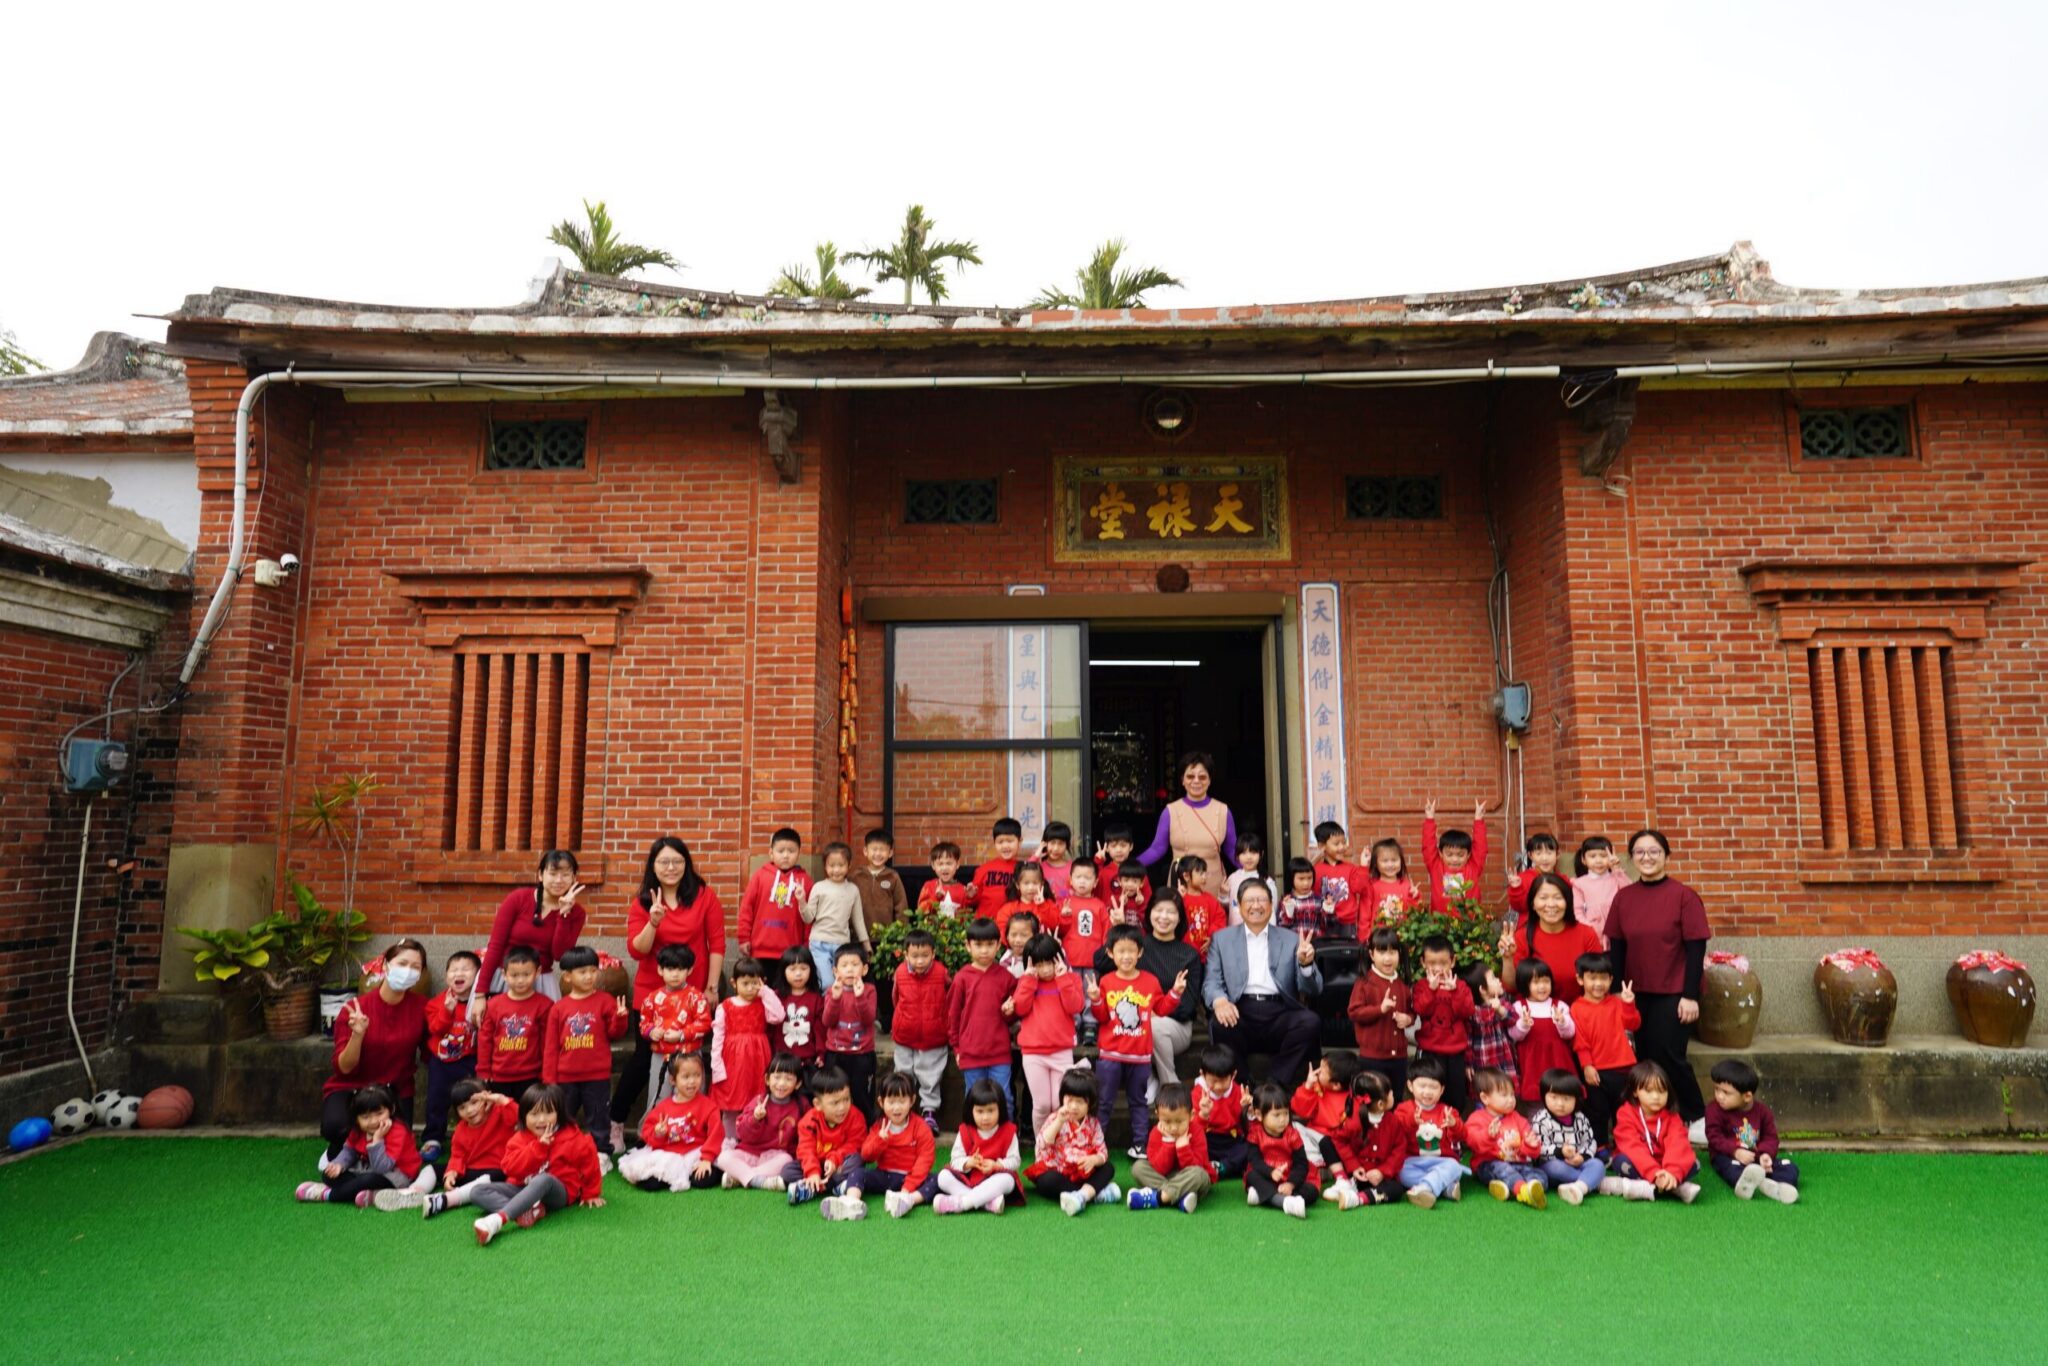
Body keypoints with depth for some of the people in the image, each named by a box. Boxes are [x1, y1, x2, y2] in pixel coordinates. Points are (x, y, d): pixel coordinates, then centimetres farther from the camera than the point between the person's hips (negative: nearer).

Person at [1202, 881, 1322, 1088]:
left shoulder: (1291, 939, 17)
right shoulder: (1222, 939, 17)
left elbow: (1312, 990, 10)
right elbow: (1211, 982, 6)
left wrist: (1306, 964, -13)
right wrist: (1219, 1000, -18)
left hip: (1279, 1012, 1)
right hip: (1239, 1012, -1)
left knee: (1310, 1023, -28)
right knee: (1220, 1024, -32)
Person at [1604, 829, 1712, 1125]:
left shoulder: (1683, 896, -8)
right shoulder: (1623, 897, 4)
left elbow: (1696, 949, -8)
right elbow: (1616, 947, 7)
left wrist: (1691, 996, -11)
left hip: (1673, 994, -4)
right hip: (1637, 993, 4)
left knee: (1669, 1057, -4)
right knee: (1645, 1058, 8)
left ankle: (1698, 1119, 16)